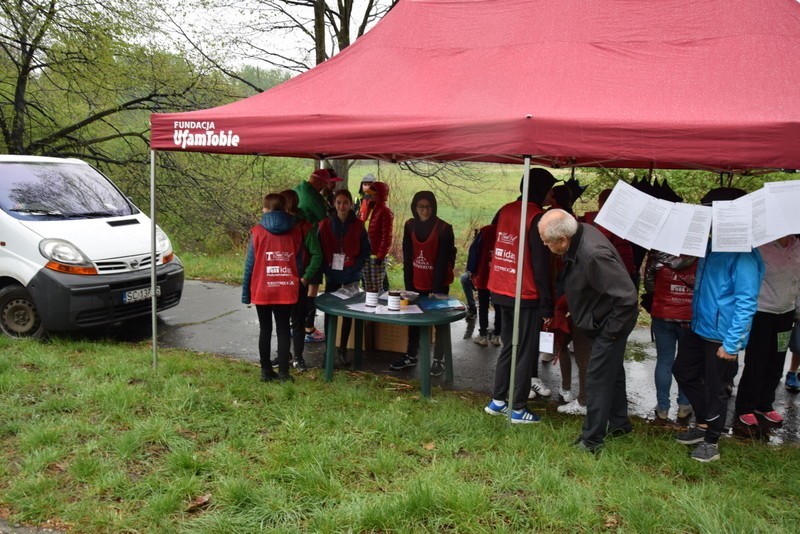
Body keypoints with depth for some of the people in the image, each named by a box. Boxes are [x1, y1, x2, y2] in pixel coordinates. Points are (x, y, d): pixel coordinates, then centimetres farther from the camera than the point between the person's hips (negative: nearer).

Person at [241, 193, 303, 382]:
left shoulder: (258, 232, -5)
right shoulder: (295, 232, 2)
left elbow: (250, 264, -4)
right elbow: (299, 263, 6)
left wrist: (246, 292, 3)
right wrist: (297, 285, 17)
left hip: (262, 290, -1)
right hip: (286, 291, 1)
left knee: (265, 330, 10)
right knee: (283, 330, 8)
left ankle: (266, 371, 14)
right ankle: (283, 372, 6)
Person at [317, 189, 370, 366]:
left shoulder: (358, 225, -3)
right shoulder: (326, 224, -3)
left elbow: (366, 249, 1)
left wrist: (356, 267, -9)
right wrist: (325, 268, -10)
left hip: (351, 275, 0)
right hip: (332, 274, 0)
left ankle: (343, 349, 16)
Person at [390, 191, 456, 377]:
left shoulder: (443, 228, -14)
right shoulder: (410, 226, -1)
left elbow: (443, 261, -15)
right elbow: (407, 258, 1)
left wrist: (437, 288, -18)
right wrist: (408, 285, -3)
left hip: (438, 283, -5)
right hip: (417, 282, 5)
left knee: (440, 321, 5)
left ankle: (438, 359, 15)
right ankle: (411, 356, 29)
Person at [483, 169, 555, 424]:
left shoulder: (504, 211, 7)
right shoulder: (537, 218, -14)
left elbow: (494, 248, 12)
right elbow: (541, 265, -15)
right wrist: (547, 305, -11)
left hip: (500, 291, 7)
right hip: (525, 296, -7)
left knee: (508, 346, 19)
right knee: (526, 352, 5)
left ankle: (497, 400, 24)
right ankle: (518, 409, 11)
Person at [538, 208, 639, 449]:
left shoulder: (593, 255, -36)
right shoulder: (579, 234, -9)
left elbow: (627, 296, -32)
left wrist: (611, 330, -22)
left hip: (612, 321, -10)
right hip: (601, 318, 10)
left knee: (597, 378, -1)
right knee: (612, 372, 23)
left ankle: (591, 439, 12)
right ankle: (619, 423, 41)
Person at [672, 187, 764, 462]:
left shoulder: (743, 256, -20)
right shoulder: (711, 247, 7)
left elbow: (746, 303, -22)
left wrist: (732, 344, -23)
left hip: (722, 336, -9)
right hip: (699, 327, 9)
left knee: (715, 388, 6)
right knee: (683, 371, 18)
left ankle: (711, 441, 25)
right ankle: (703, 424, 36)